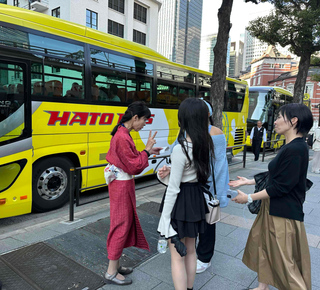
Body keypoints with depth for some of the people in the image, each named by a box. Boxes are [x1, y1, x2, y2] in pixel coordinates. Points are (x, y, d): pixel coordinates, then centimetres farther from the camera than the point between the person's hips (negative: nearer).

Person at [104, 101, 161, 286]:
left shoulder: (122, 133, 8)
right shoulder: (123, 137, -23)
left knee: (125, 222, 17)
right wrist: (147, 151, -12)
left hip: (122, 183, 10)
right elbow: (134, 167, -21)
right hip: (122, 185, -10)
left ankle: (116, 265, 32)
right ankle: (111, 272, 18)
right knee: (122, 224, 2)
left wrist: (148, 151, 6)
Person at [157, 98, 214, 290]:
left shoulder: (180, 149, -24)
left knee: (177, 256, 10)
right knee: (190, 251, 24)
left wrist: (165, 219, -10)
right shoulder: (206, 144, -1)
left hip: (181, 201, -8)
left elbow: (173, 189, -21)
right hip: (197, 198, 8)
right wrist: (169, 174, -3)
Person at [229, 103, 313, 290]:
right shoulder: (290, 147, 8)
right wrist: (248, 181, 15)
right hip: (272, 208, 10)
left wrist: (249, 198, -16)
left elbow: (281, 186, -24)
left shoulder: (296, 149, -23)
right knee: (263, 245, 20)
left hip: (283, 213, -10)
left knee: (284, 260, 5)